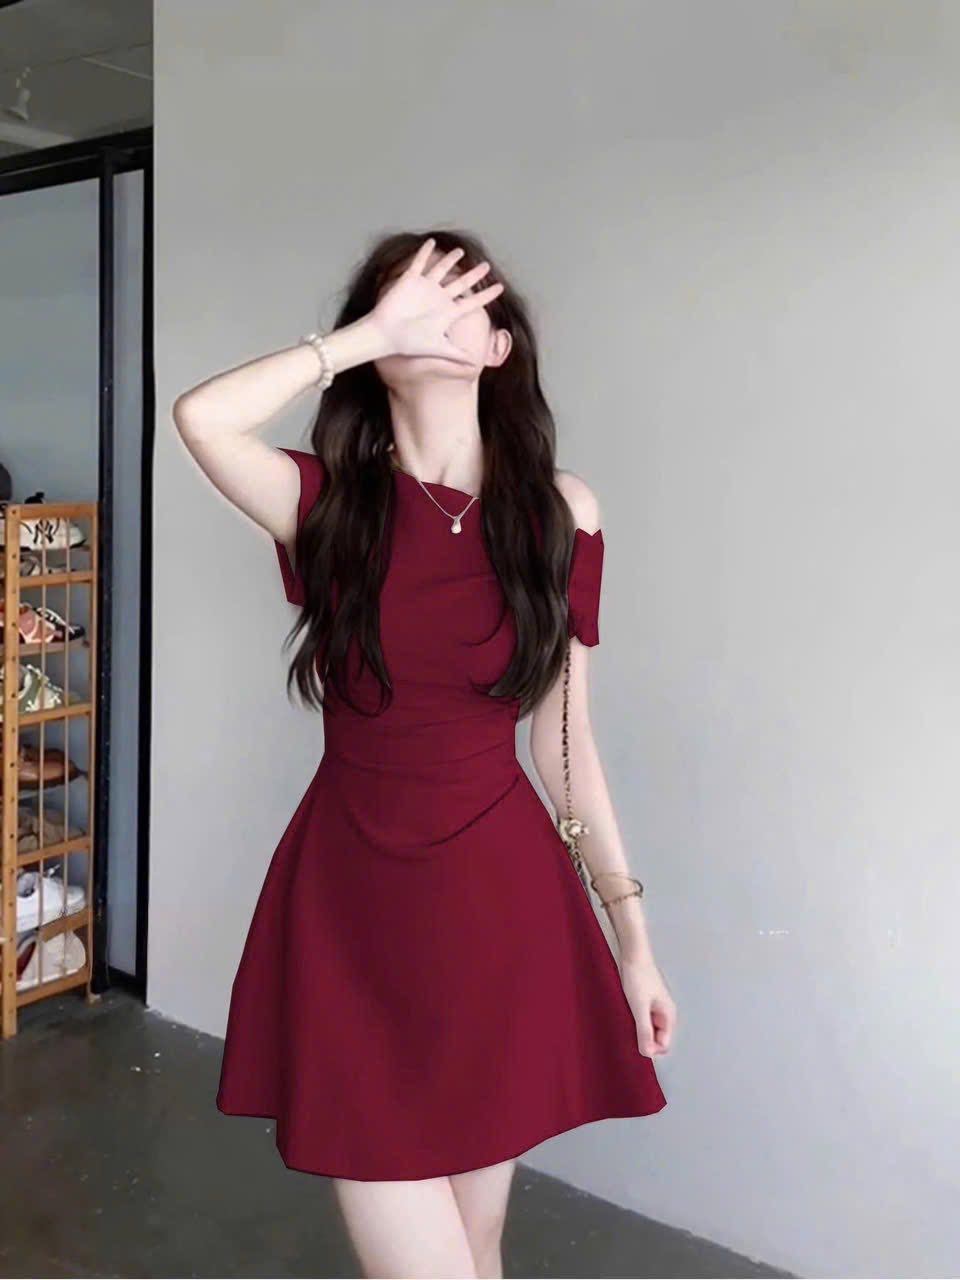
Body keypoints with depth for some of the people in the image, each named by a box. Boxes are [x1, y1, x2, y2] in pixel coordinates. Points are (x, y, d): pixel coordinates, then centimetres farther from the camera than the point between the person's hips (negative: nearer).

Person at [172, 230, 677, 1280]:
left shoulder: (559, 512, 0)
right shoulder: (330, 503, -2)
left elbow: (565, 740, 4)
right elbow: (201, 416, -23)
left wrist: (630, 927, 4)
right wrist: (373, 331, -14)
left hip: (503, 899, 2)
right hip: (352, 900, -1)